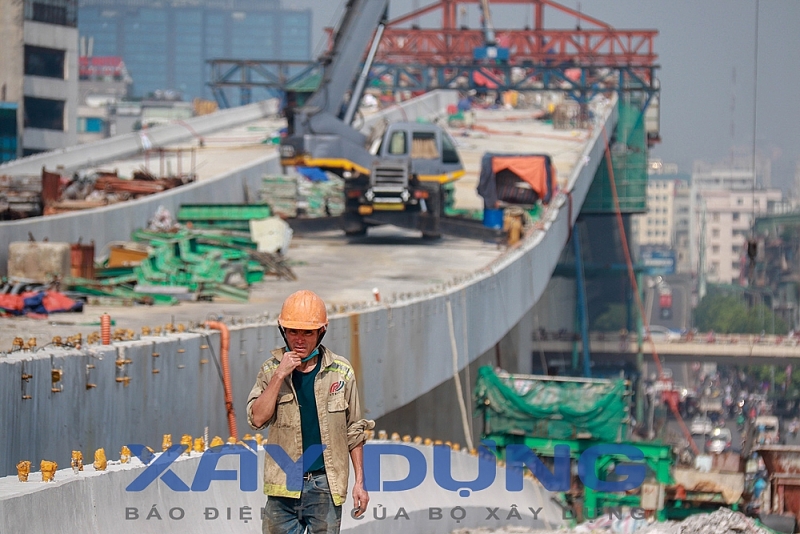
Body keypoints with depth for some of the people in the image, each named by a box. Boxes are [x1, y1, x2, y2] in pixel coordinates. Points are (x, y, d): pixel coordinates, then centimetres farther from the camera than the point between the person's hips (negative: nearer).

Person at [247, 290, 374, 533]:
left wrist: (360, 482, 5)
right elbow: (257, 418, -10)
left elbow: (354, 431, 8)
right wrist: (280, 375, -15)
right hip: (283, 486, 1)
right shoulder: (271, 370, 4)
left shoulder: (341, 372, 4)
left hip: (326, 485, -1)